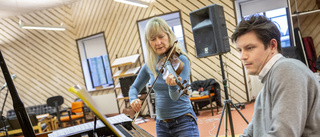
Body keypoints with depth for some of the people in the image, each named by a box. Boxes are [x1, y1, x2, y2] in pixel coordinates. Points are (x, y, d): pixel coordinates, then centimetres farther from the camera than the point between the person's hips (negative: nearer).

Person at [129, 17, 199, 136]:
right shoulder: (150, 65, 1)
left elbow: (175, 96, -19)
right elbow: (134, 87, 14)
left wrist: (173, 85, -40)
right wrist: (133, 99, -7)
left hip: (183, 122, -4)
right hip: (161, 124, 5)